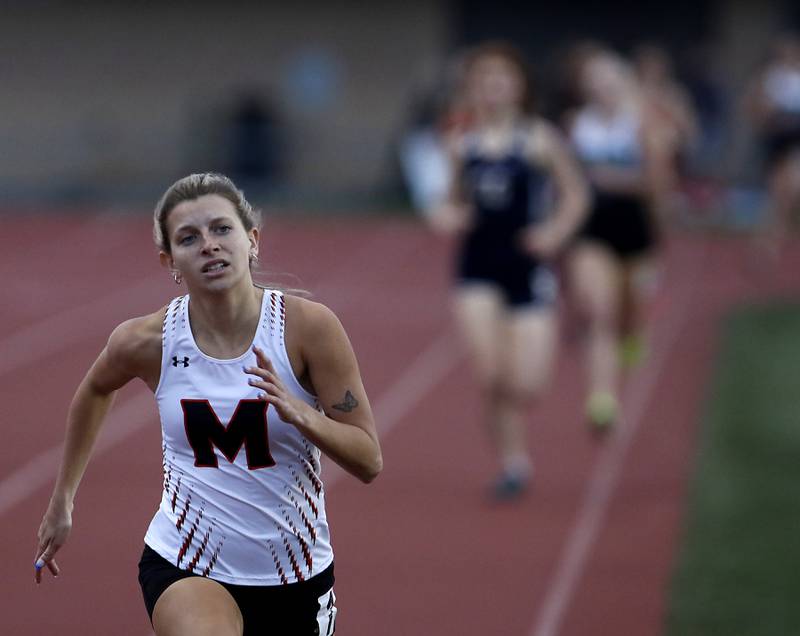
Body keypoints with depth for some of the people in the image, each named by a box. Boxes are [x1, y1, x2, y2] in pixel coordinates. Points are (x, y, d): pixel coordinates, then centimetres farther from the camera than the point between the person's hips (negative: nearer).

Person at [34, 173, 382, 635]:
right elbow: (96, 390, 17)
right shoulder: (146, 342, -8)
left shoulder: (309, 326, -12)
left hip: (297, 576, 1)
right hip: (183, 566, -1)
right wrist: (63, 498, 23)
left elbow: (369, 462, -10)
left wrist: (297, 413, -27)